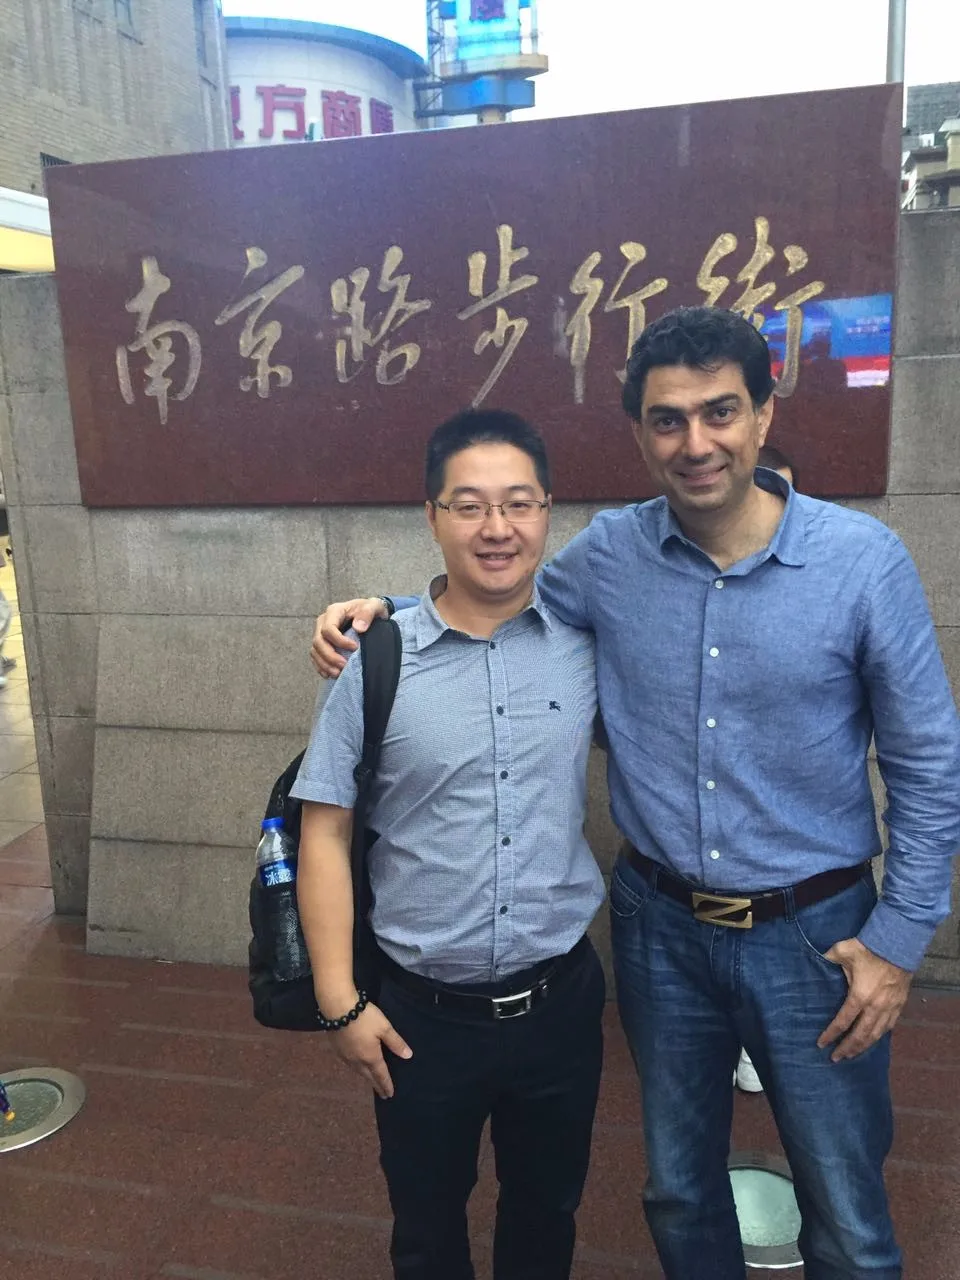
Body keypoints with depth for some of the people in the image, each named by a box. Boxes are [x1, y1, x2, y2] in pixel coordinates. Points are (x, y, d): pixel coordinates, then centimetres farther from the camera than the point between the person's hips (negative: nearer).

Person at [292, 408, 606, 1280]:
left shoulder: (588, 645, -7)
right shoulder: (377, 660, -12)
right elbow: (325, 833, -8)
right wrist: (341, 1001, -8)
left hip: (560, 1001, 2)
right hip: (420, 1012, -1)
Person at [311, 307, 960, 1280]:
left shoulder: (863, 560, -13)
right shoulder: (608, 555, -7)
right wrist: (383, 608, -6)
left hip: (813, 934, -1)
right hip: (660, 925, 2)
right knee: (679, 1191, 23)